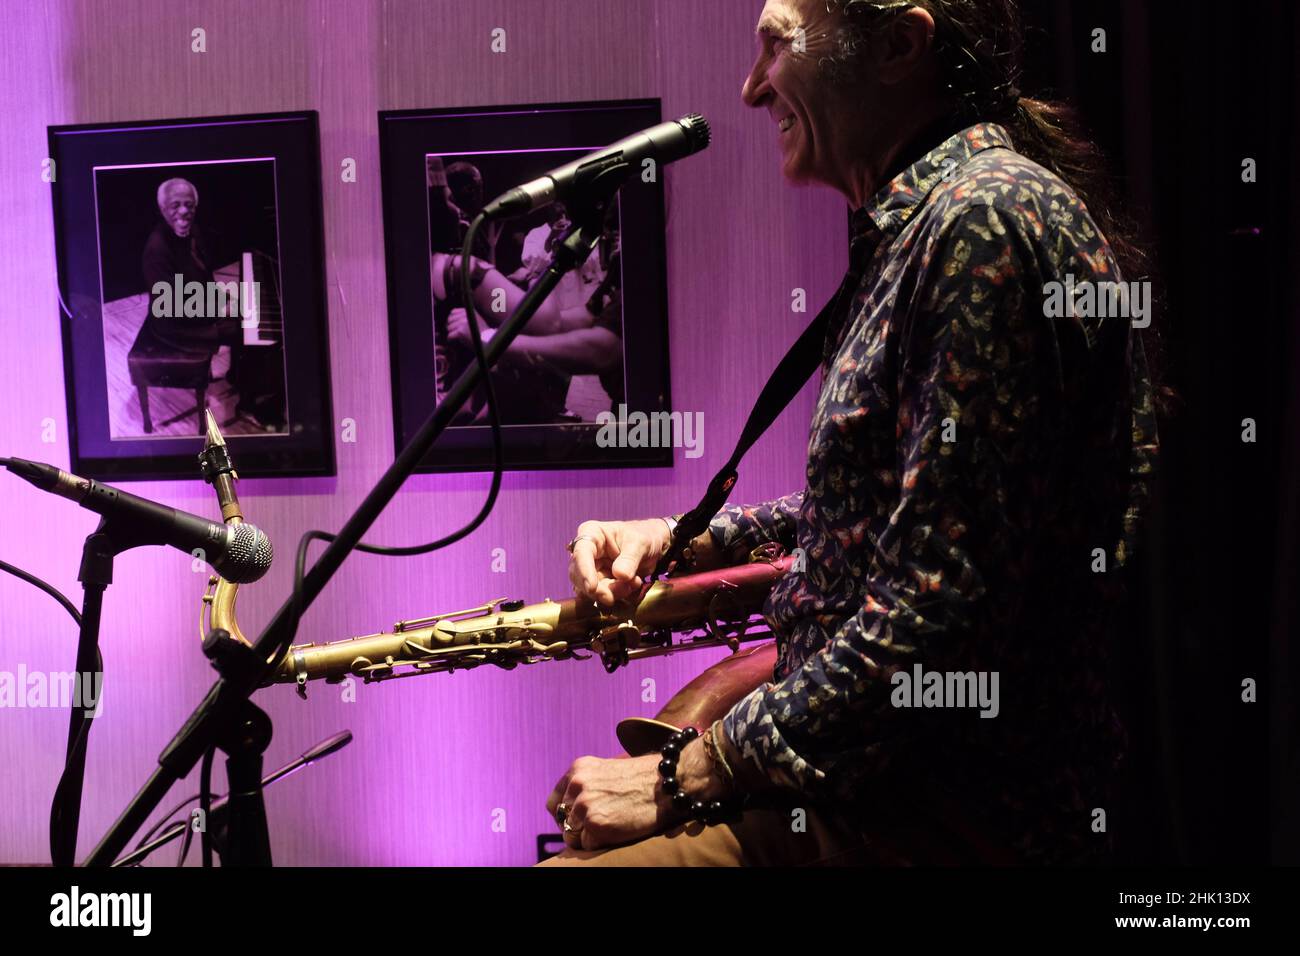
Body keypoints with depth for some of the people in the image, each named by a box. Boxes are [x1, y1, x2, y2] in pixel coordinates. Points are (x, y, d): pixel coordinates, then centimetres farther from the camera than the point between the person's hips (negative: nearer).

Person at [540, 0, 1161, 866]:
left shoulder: (987, 218, -20)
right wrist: (675, 538, 9)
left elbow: (943, 601, -26)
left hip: (958, 816, -10)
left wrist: (688, 776, -18)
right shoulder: (926, 217, 14)